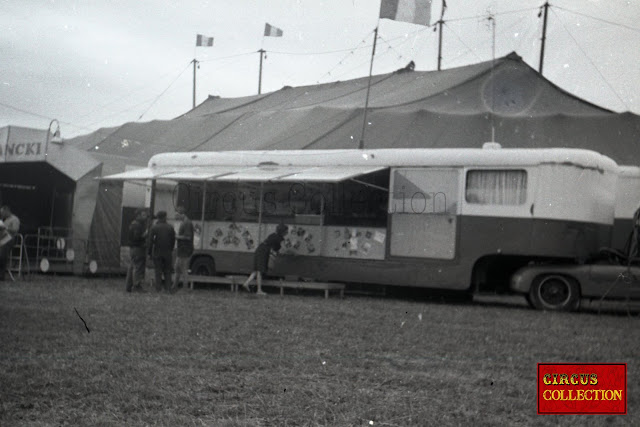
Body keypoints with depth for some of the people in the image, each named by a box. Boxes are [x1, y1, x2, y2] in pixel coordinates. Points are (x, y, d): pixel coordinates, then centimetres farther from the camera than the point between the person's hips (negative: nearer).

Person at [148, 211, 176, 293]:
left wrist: (150, 252, -1)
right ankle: (167, 288, 7)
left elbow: (150, 241, -8)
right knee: (167, 271, 11)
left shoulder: (154, 228, -7)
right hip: (167, 253, 2)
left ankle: (158, 289, 0)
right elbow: (173, 240, 3)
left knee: (158, 271, 2)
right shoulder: (170, 228, 0)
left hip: (157, 253, -2)